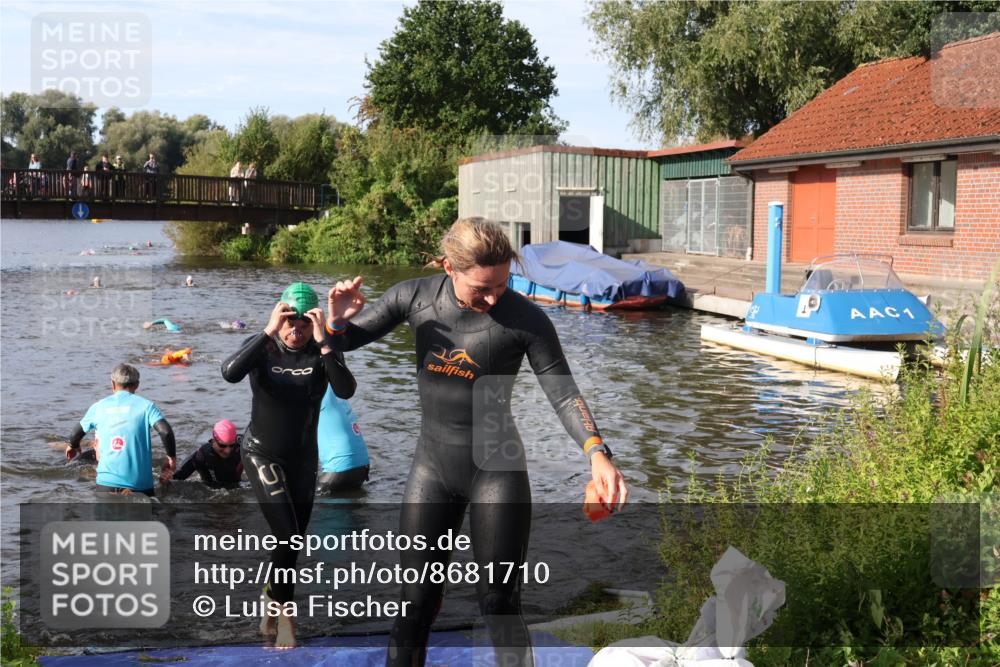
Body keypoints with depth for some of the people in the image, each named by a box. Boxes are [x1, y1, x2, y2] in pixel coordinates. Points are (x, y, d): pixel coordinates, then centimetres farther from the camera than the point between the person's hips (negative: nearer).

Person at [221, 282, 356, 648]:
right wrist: (269, 332, -38)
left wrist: (323, 342, -36)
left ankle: (273, 596, 38)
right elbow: (229, 373, -34)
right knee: (287, 536, -15)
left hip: (303, 459, 3)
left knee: (294, 542, 12)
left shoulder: (322, 352, -10)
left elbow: (346, 390, -28)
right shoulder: (261, 346, -14)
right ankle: (284, 612, 7)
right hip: (263, 455, -3)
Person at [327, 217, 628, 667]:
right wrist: (337, 323, -21)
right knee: (416, 604, 9)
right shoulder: (414, 297, -9)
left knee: (499, 605, 3)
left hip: (498, 471, -3)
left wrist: (596, 452, -31)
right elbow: (348, 339, 4)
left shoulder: (526, 319, -18)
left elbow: (563, 393, -15)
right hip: (432, 467, 3)